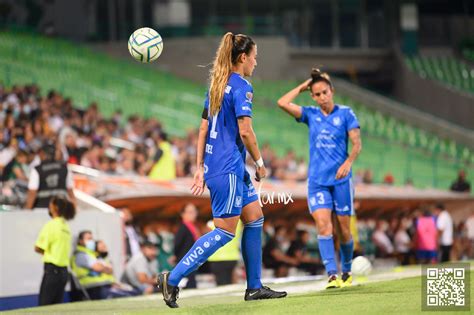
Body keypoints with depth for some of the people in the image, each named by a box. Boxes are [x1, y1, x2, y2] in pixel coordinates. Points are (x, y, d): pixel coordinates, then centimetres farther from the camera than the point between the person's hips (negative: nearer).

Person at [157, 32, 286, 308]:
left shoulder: (217, 86, 15)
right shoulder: (241, 87, -12)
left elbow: (203, 130, 15)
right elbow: (245, 131, -18)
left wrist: (200, 168, 16)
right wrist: (260, 162, -5)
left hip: (214, 166, 10)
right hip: (228, 168, -10)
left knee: (255, 216, 14)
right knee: (225, 231, -7)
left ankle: (254, 287, 16)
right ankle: (173, 279, -10)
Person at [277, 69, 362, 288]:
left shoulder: (345, 113, 1)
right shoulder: (310, 114, 8)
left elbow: (357, 144, -3)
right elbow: (283, 103, -2)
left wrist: (348, 162, -19)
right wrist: (302, 87, 3)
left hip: (341, 179, -1)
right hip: (317, 180, 1)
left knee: (344, 229, 5)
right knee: (323, 225, -16)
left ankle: (347, 271, 26)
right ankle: (332, 275, -20)